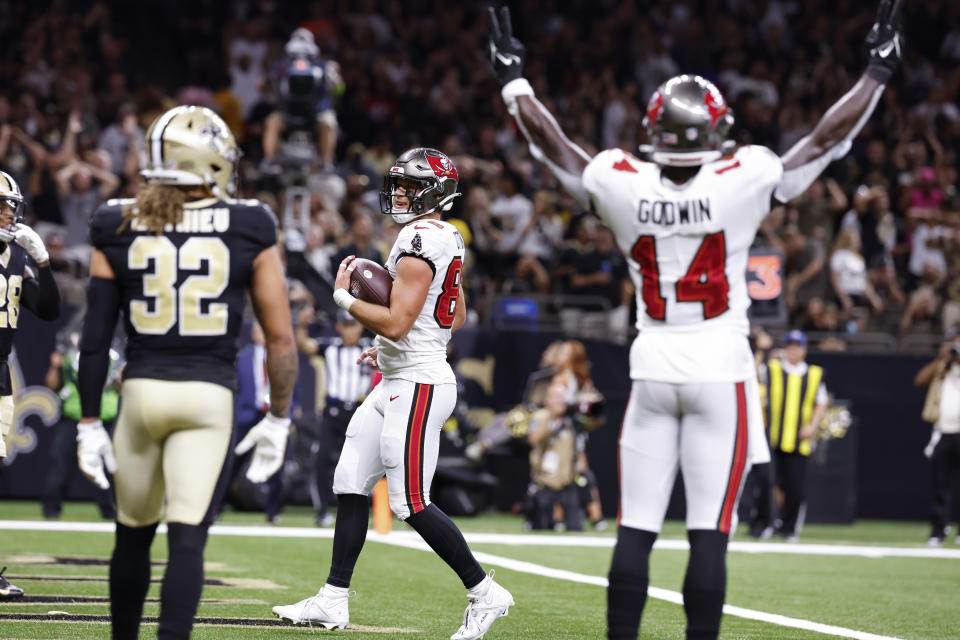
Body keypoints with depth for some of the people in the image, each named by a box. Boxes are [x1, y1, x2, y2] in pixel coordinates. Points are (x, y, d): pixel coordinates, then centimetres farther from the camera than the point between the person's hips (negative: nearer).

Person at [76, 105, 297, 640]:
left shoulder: (119, 229, 2)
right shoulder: (248, 230, -2)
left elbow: (96, 339, 2)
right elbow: (281, 340, -1)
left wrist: (90, 423, 8)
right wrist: (278, 420, 9)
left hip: (141, 390, 2)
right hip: (210, 394, -2)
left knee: (134, 535, 17)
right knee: (187, 538, -5)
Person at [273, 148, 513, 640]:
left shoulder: (419, 241, -18)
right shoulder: (446, 240, 14)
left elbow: (396, 323, -24)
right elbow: (457, 317, 25)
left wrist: (343, 296, -12)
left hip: (417, 385, -10)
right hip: (398, 383, 10)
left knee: (411, 503, -7)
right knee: (351, 486, 9)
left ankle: (484, 594, 2)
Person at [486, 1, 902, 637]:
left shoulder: (624, 186, -6)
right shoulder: (741, 184, -12)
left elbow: (550, 143, 8)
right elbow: (827, 138, -3)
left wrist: (513, 76, 23)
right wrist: (878, 71, 10)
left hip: (653, 366, 3)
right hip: (719, 369, -3)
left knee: (636, 530, 5)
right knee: (710, 531, -3)